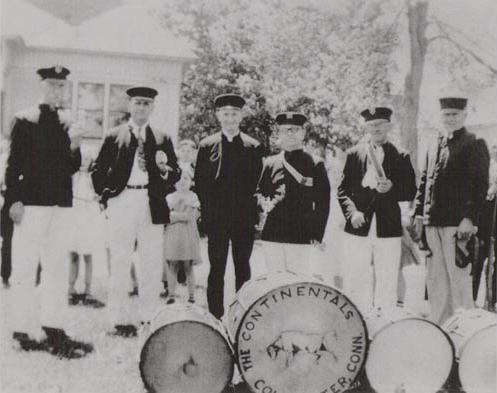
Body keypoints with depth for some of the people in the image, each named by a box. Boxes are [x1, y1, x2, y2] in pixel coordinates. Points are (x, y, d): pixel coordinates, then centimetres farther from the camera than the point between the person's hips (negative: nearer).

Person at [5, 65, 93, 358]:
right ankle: (25, 329, 8)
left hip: (62, 202, 5)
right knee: (26, 266, 0)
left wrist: (74, 147, -6)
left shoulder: (68, 123, 12)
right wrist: (14, 199, -12)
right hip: (33, 200, -5)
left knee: (58, 266, 8)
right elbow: (14, 162, -5)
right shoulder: (26, 119, -2)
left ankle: (53, 328, 16)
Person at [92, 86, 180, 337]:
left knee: (152, 265, 2)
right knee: (120, 263, 1)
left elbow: (174, 175, 11)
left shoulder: (162, 140, 12)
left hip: (153, 205, 2)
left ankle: (147, 318, 11)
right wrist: (106, 195, 0)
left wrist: (165, 168, -9)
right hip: (122, 201, -1)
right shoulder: (114, 136, 7)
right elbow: (98, 170, 9)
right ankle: (119, 319, 8)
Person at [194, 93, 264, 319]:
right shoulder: (207, 146, 4)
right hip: (216, 217, -1)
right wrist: (208, 211, -1)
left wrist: (250, 209, -1)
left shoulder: (253, 147, 6)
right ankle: (215, 317, 6)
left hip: (244, 217, 1)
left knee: (242, 267, 6)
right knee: (217, 268, 0)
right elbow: (200, 182, 5)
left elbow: (257, 182, 7)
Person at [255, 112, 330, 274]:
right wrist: (264, 202, -3)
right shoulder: (270, 163, 12)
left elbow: (323, 203, 0)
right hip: (271, 236, 4)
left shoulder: (315, 165, 1)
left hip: (301, 238, -3)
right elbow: (259, 191, 20)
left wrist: (317, 236, -7)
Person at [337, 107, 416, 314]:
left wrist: (392, 188, -15)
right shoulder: (354, 154, 9)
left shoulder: (400, 156, 7)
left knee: (386, 286, 2)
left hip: (388, 229, 0)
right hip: (359, 228, 1)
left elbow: (411, 191, 4)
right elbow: (343, 189, 7)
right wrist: (351, 211, -9)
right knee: (356, 284, 2)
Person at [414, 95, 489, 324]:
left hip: (456, 223, -6)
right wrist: (419, 214, 10)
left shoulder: (474, 145, -2)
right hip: (432, 223, 7)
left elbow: (480, 184, -10)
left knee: (458, 278, -1)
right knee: (435, 278, 11)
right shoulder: (433, 146, 17)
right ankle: (438, 325, 21)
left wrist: (468, 218, -18)